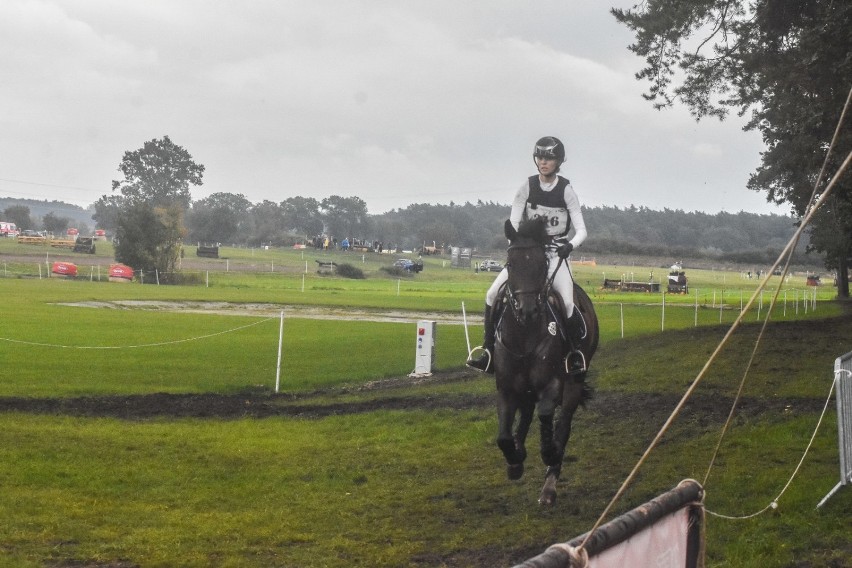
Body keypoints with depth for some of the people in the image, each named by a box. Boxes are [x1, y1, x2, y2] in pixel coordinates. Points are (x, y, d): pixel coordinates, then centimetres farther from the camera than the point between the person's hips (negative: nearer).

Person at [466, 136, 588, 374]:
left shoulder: (566, 190, -5)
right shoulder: (528, 187, 0)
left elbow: (581, 231, -8)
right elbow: (513, 223, -1)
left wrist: (570, 244, -28)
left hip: (555, 254, -3)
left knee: (568, 302, -26)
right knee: (492, 294, -14)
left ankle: (575, 354, -8)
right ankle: (488, 350, -5)